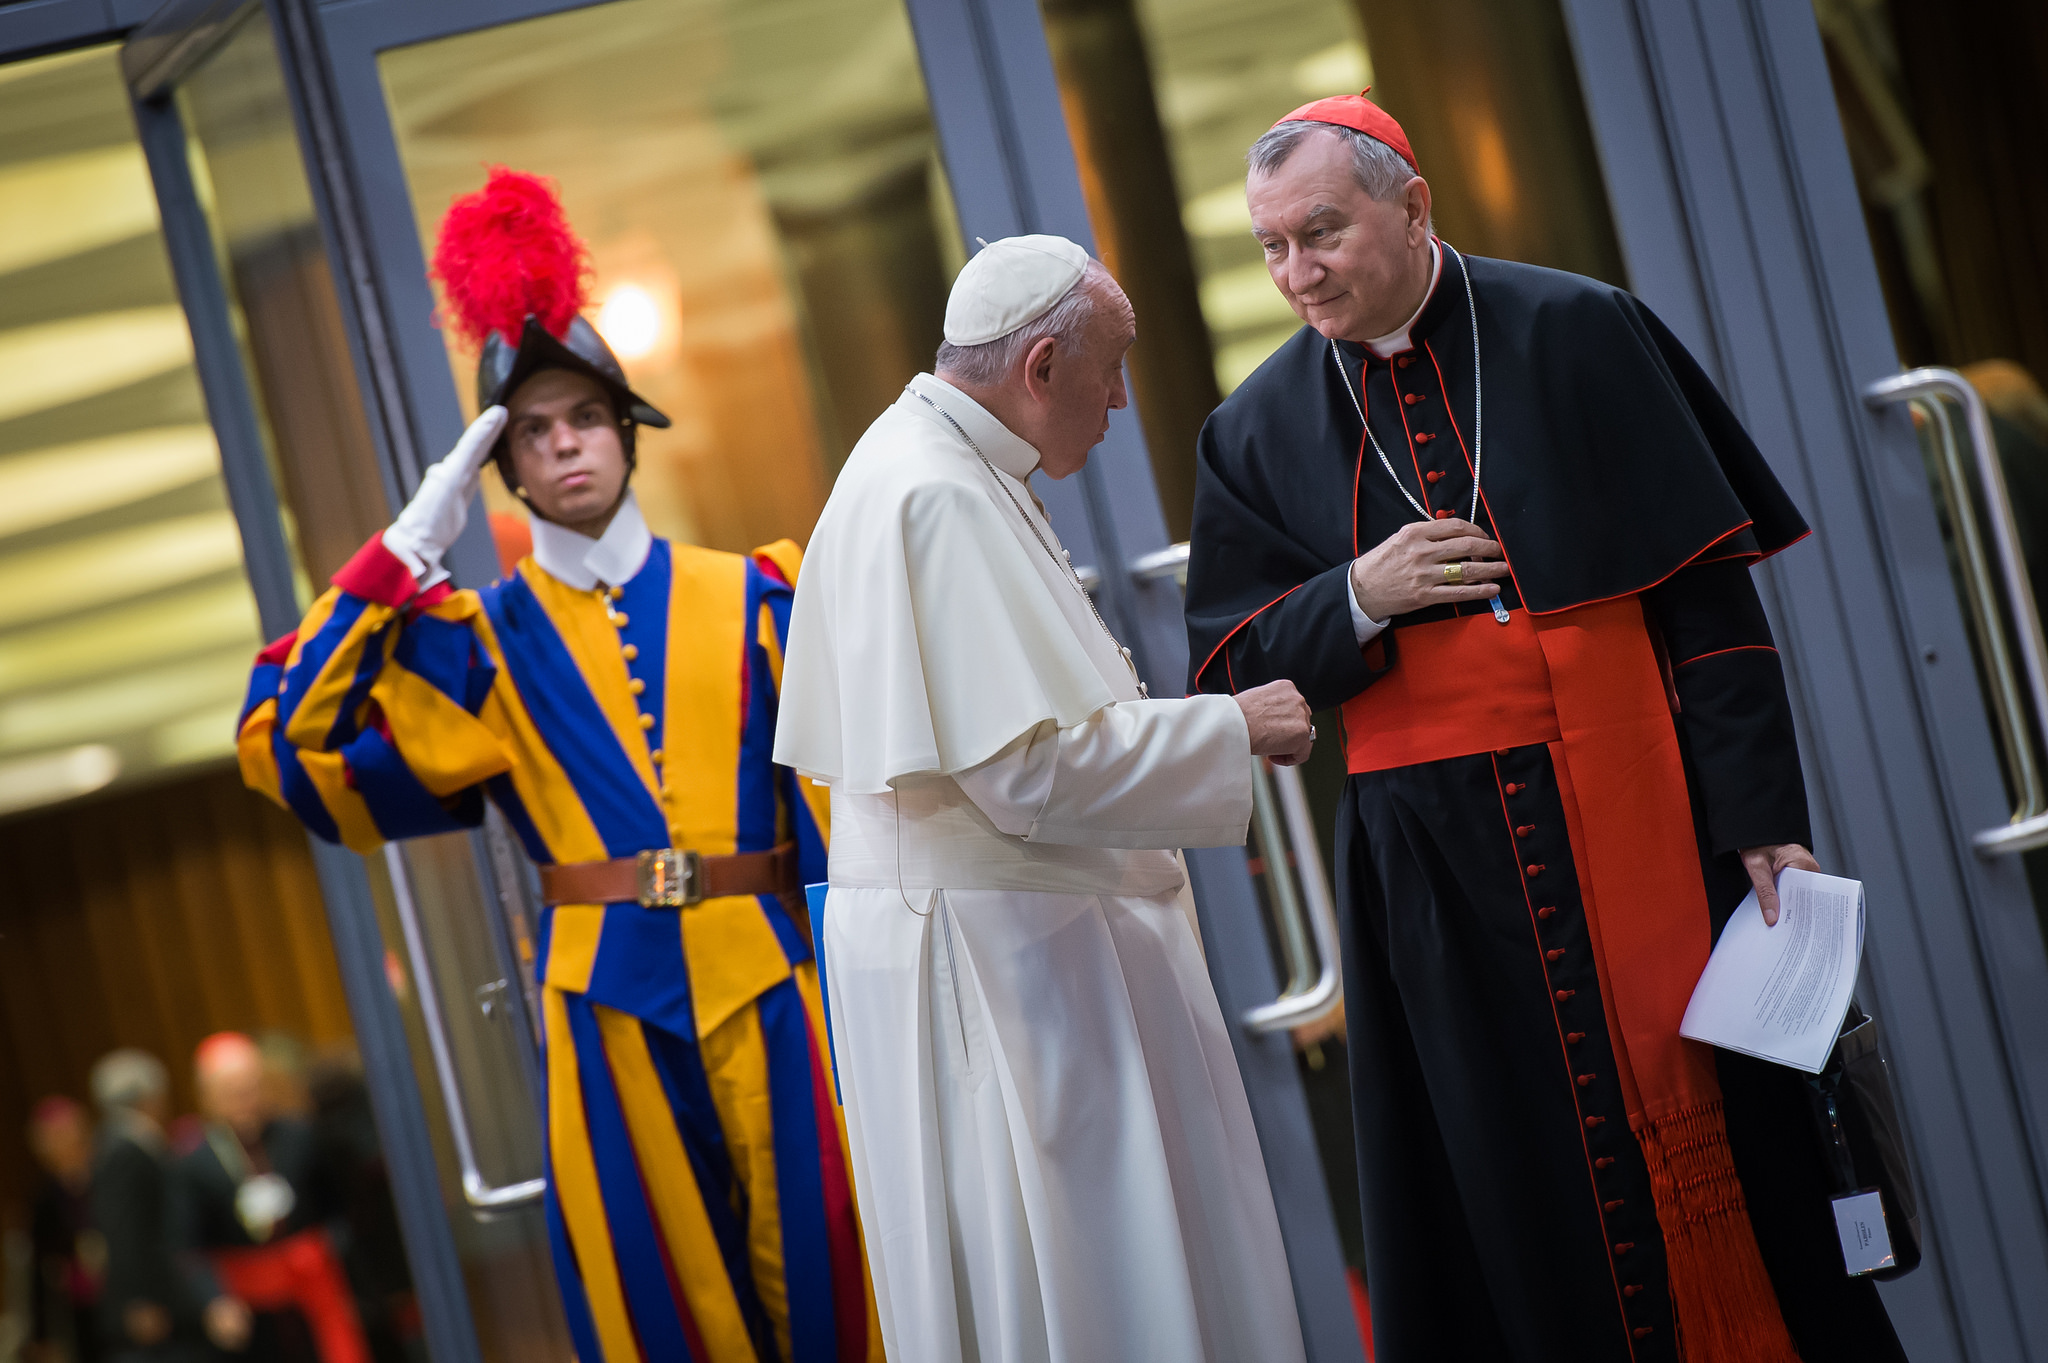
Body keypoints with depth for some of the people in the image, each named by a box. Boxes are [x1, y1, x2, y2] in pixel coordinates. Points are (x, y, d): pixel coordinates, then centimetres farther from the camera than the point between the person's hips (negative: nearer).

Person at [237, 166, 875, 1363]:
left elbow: (830, 782, 5)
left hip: (763, 980, 0)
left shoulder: (745, 594, 6)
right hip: (607, 997, 0)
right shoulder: (487, 640, 4)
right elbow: (292, 747, -5)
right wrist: (406, 556, -6)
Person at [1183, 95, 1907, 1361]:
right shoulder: (1260, 429, 7)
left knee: (1708, 1146, 3)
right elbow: (1228, 668, 7)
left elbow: (1708, 594, -3)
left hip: (1635, 823, -2)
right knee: (1514, 1195, 6)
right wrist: (1357, 600, -12)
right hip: (1438, 868, 2)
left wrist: (1762, 816, -9)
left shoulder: (1577, 337, -1)